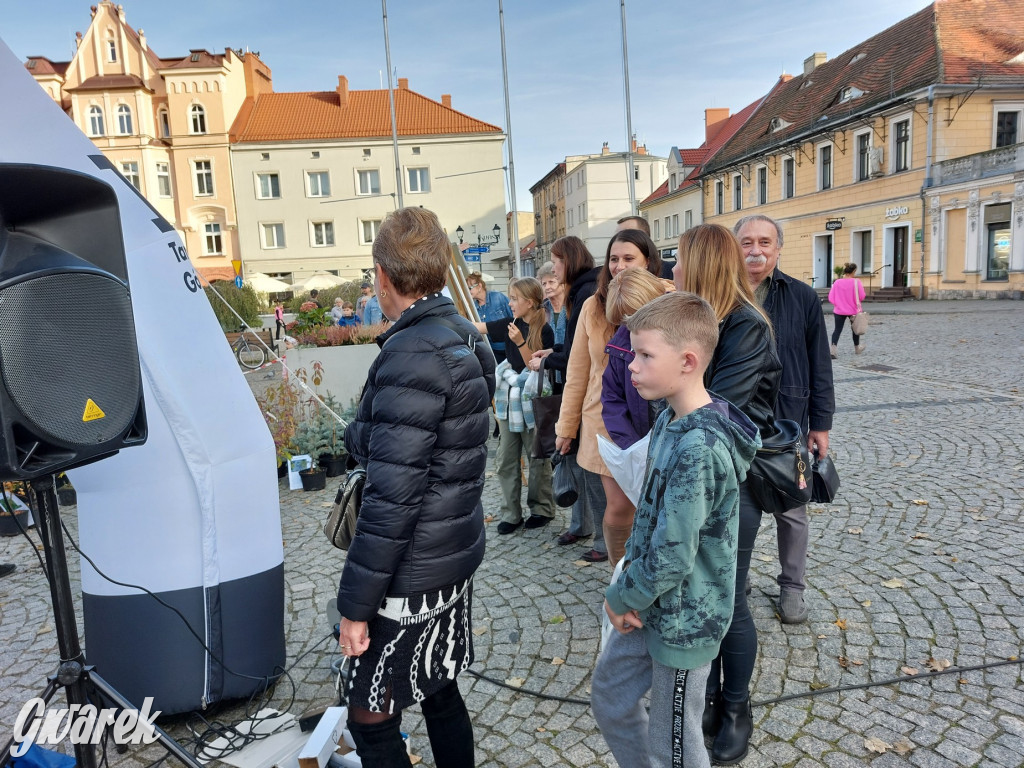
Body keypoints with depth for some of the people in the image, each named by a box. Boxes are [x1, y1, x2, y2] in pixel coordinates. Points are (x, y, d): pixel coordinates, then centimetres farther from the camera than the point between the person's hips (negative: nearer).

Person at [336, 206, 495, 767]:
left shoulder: (411, 357, -23)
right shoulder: (466, 341, 5)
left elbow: (392, 499, -25)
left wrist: (355, 604, -17)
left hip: (411, 575, -9)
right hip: (456, 555, 9)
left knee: (370, 721, 9)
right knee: (439, 693, 23)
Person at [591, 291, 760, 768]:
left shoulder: (699, 448, -29)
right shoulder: (669, 421, 0)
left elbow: (672, 558, -28)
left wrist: (621, 598, -11)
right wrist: (629, 581, -5)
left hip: (683, 618, -8)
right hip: (649, 603, 8)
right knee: (608, 699, 23)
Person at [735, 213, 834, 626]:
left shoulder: (802, 298, -2)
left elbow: (819, 367, 1)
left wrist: (821, 424, 0)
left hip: (788, 424, 0)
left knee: (791, 509, 12)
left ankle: (791, 586, 31)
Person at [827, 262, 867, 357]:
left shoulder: (837, 282, -4)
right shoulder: (856, 282, -11)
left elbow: (831, 298, -3)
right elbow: (861, 297, -12)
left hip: (839, 311, 1)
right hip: (853, 310, -1)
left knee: (837, 329, 1)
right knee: (855, 328, 20)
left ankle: (833, 348, -21)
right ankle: (857, 348, 38)